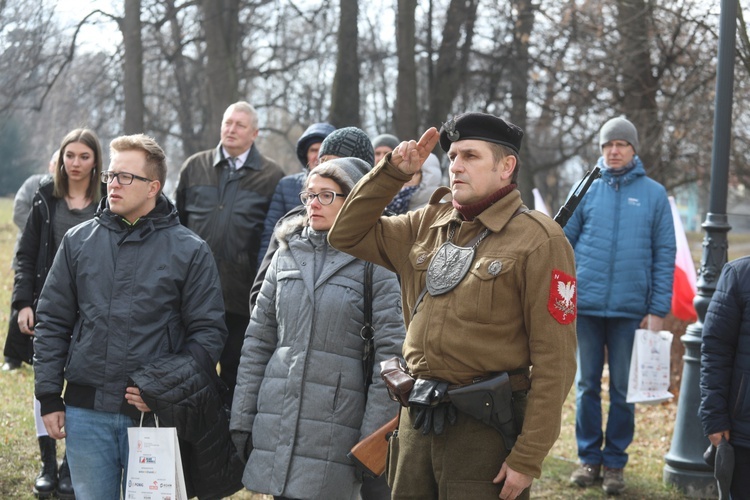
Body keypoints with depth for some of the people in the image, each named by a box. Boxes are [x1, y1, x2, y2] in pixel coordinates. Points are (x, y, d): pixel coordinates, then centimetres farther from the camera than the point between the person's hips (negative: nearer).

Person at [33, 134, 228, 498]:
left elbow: (208, 331, -1)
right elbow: (52, 323, 9)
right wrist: (49, 397, 4)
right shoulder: (78, 241, 6)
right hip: (86, 413, 3)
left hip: (155, 413, -2)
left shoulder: (190, 251, -1)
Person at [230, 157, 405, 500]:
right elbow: (257, 340, 13)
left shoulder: (374, 264, -1)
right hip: (275, 427, 4)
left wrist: (372, 443, -10)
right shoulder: (287, 254, 12)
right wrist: (242, 420, 7)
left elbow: (390, 357, -6)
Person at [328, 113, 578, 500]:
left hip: (485, 426, -6)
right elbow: (347, 235, 15)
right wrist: (393, 172, 3)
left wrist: (527, 458, -15)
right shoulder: (427, 225, 10)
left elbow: (554, 362, -12)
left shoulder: (538, 240, -9)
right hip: (417, 418, 6)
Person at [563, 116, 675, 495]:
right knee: (587, 385, 8)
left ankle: (615, 463, 16)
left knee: (622, 389, 5)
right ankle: (589, 458, 19)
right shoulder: (586, 190, 5)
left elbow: (664, 254, 2)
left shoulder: (653, 194, 3)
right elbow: (563, 243, 6)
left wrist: (658, 309, -4)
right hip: (586, 304, 1)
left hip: (630, 308, -1)